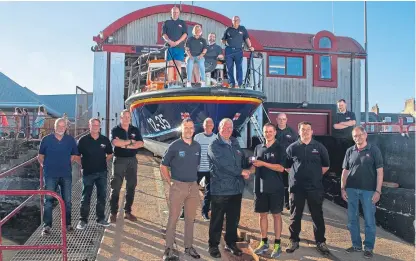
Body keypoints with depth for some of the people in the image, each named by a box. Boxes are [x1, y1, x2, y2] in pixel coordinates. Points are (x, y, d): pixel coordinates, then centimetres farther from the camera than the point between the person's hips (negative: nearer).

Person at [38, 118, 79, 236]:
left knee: (67, 201, 9)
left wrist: (67, 163, 3)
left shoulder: (70, 140, 4)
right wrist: (44, 164, -3)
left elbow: (74, 155, 14)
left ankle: (68, 224, 21)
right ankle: (47, 226, 7)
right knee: (48, 201, -1)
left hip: (66, 175, 2)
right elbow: (40, 155, 9)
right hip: (50, 175, -2)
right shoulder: (46, 139, 0)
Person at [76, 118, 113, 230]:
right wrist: (83, 164, -3)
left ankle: (101, 218, 22)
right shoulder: (83, 140, -4)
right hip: (88, 172, -3)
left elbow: (109, 154, 15)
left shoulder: (105, 140, 3)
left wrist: (103, 162, 6)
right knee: (86, 197, 3)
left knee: (102, 196, 9)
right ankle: (83, 220, 13)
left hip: (102, 172, 3)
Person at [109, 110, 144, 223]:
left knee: (131, 187, 7)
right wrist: (130, 141, -12)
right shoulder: (115, 130, 0)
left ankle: (128, 212, 18)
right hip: (119, 160, -3)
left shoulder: (135, 130, 8)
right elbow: (115, 142, -19)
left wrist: (126, 145, -15)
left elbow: (141, 143, -6)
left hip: (132, 160, 3)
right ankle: (113, 213, 6)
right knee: (116, 187, -1)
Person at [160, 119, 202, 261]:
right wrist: (170, 182, -5)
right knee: (173, 218, 2)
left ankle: (188, 246, 25)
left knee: (190, 218, 13)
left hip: (193, 186, 4)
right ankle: (168, 248, 11)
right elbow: (163, 166, -2)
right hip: (178, 186, -4)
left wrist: (194, 180, 12)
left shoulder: (197, 146, 5)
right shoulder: (174, 146, -7)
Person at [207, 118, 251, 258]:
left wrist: (245, 171, -1)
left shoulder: (235, 144, 13)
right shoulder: (214, 145, -8)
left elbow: (242, 159, 20)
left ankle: (231, 243, 31)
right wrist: (241, 172, -12)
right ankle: (213, 245, 20)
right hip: (220, 189, -6)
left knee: (234, 218, 15)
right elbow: (223, 164, -18)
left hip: (236, 188, 6)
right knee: (217, 219, 5)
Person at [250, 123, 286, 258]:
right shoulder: (258, 148, 9)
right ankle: (264, 242, 22)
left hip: (275, 187, -4)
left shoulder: (280, 148, -4)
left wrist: (263, 163, -19)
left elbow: (281, 168, -13)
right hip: (261, 187, 4)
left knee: (276, 214, 4)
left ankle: (277, 244, 12)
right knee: (262, 214, 9)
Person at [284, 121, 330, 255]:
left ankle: (320, 242, 20)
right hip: (296, 187, 0)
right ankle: (294, 241, 22)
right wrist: (295, 175, 5)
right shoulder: (292, 147, 1)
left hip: (315, 187, 0)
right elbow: (286, 165, 9)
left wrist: (316, 175, 8)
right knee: (295, 216, 9)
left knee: (317, 215, 7)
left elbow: (326, 165, 12)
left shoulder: (319, 147, 3)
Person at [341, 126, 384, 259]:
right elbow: (345, 171, 9)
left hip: (368, 190, -3)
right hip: (351, 189, 3)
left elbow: (379, 171, -4)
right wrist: (343, 188, 3)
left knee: (369, 220, 5)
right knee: (352, 219, 10)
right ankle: (356, 245, 25)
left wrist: (378, 191, -9)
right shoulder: (350, 151, 7)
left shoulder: (374, 150, -2)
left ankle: (368, 247, 19)